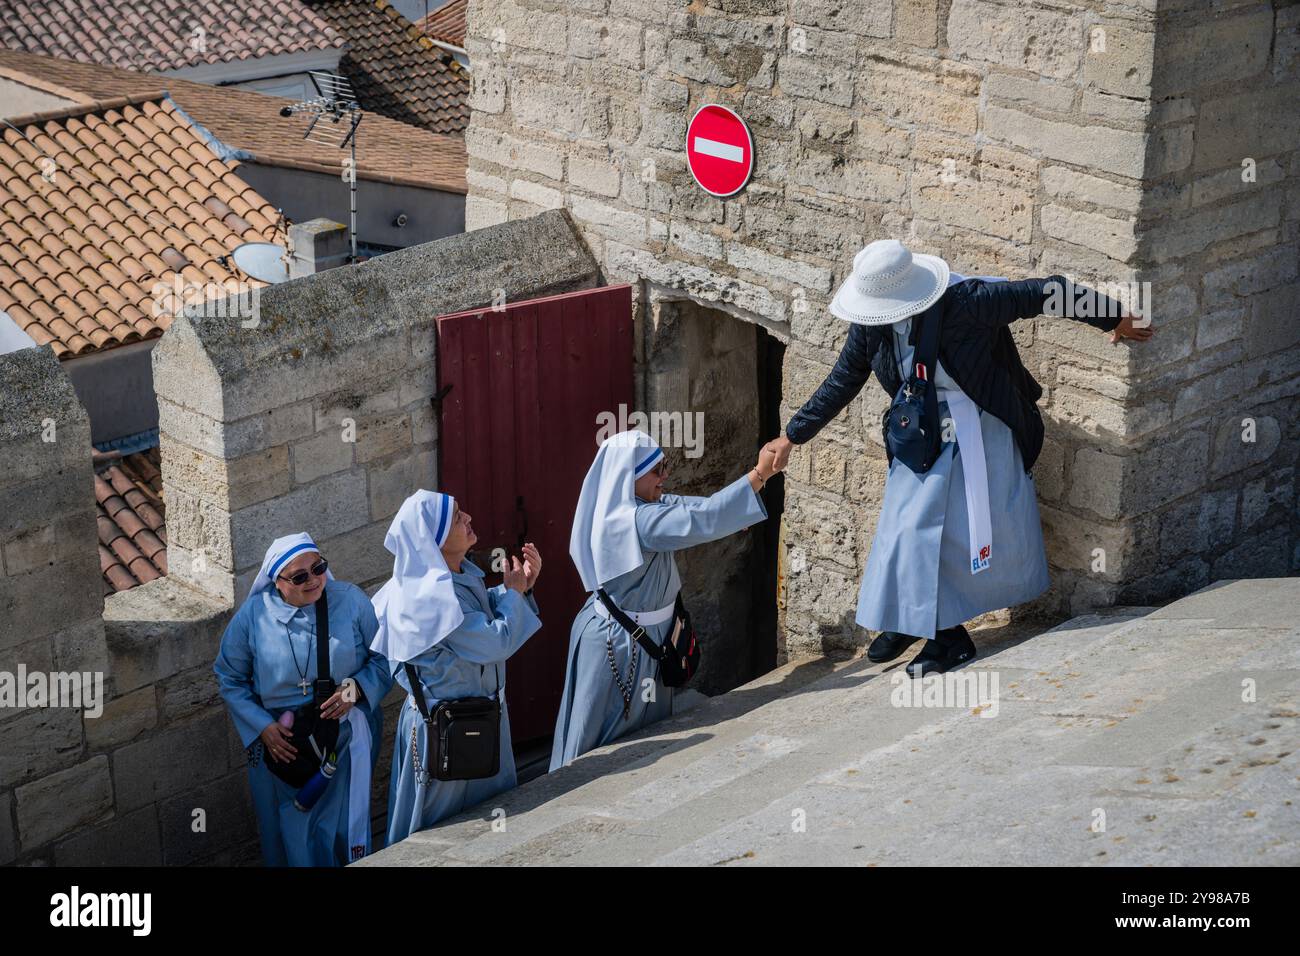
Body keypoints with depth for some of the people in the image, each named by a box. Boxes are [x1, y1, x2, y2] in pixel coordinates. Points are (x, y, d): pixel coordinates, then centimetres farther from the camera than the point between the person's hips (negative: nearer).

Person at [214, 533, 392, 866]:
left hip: (346, 740, 0)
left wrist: (355, 689, -19)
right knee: (292, 831, 13)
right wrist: (263, 728, -8)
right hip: (281, 741, 0)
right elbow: (230, 679, 2)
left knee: (346, 825, 9)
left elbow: (384, 658, -1)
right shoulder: (253, 614, -7)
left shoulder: (351, 601, -8)